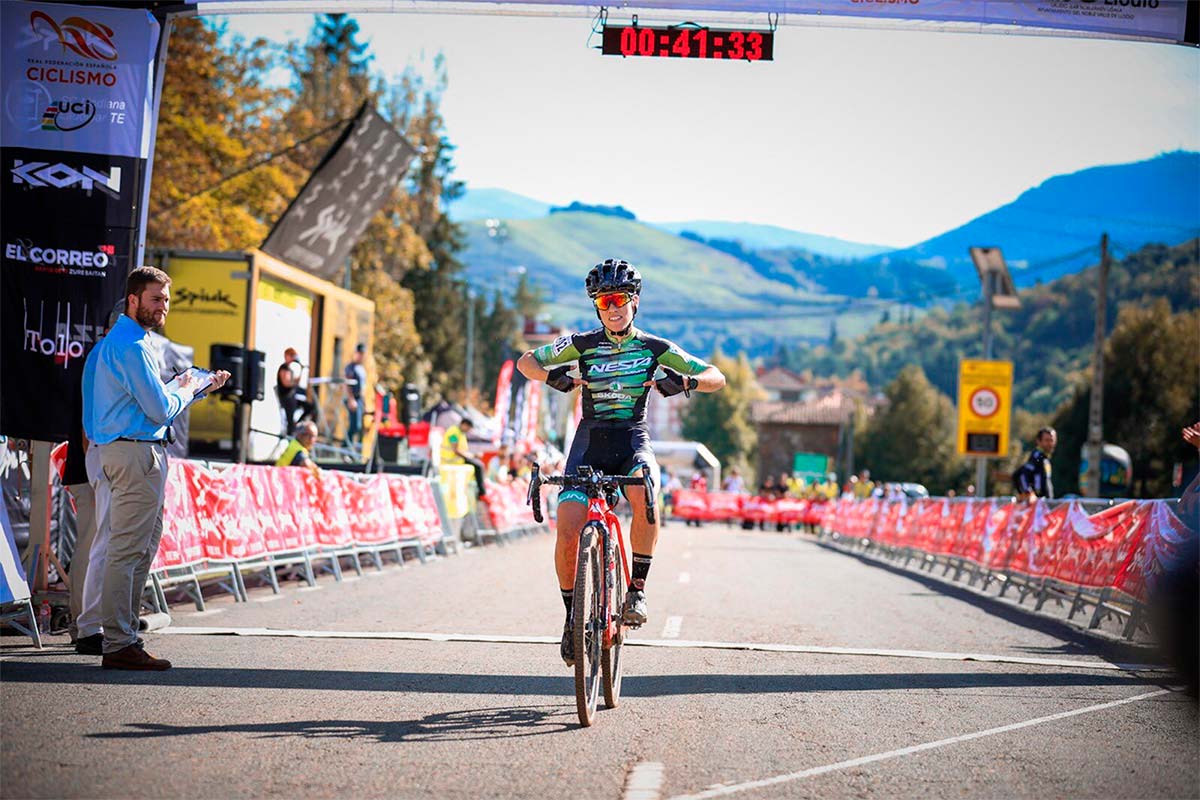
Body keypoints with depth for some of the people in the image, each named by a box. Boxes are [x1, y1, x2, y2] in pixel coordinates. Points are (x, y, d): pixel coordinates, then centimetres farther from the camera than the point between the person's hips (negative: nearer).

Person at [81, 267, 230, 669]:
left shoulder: (119, 341, 21)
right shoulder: (131, 345, -14)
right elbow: (161, 410, -17)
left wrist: (203, 386, 21)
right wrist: (186, 391, 2)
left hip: (140, 452, 11)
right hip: (136, 453, -11)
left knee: (142, 550, 14)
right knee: (127, 550, -10)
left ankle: (123, 634, 17)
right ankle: (118, 644, -10)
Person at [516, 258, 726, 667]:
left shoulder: (654, 348, 2)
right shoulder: (582, 344, 3)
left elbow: (716, 377, 2)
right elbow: (525, 361, 8)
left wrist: (685, 381, -20)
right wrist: (553, 376, -14)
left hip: (633, 439, -1)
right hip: (589, 440, 1)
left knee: (644, 495, -36)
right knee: (567, 529, -16)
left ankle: (638, 588, -23)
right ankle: (572, 613, 5)